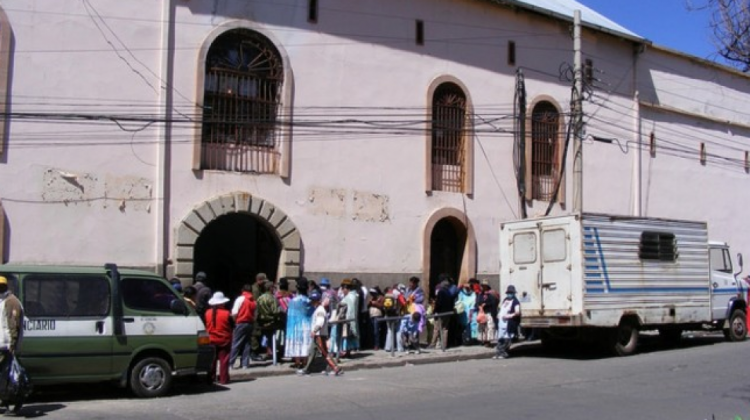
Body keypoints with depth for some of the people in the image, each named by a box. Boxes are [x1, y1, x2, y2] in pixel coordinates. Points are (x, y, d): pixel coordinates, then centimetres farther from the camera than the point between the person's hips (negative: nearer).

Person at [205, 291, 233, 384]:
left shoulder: (208, 313, -2)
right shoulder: (226, 313, -14)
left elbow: (206, 326, 7)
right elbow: (231, 325, -5)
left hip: (211, 340, 4)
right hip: (224, 340, -4)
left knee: (212, 360, 12)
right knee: (224, 360, 1)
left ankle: (211, 378, 15)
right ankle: (223, 379, 2)